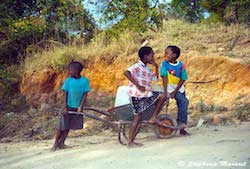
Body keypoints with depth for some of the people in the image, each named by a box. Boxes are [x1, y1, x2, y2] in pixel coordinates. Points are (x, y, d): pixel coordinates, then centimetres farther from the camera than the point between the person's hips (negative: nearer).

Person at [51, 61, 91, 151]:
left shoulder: (85, 81, -5)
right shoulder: (68, 80, -7)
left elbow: (85, 94, -4)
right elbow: (65, 94, -6)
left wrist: (80, 106, -12)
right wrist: (65, 107, -12)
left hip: (77, 107, 1)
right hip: (68, 106, -1)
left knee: (68, 126, 9)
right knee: (61, 126, -1)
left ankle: (61, 143, 20)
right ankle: (56, 143, 14)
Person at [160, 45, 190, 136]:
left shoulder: (181, 65, -12)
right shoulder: (164, 63, -14)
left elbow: (182, 79, -11)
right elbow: (164, 77, -19)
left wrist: (175, 91, -17)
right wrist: (165, 92, -24)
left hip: (179, 89, 3)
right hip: (170, 89, -3)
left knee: (182, 106, 5)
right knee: (184, 101, -21)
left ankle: (181, 129, 16)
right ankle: (180, 121, -11)